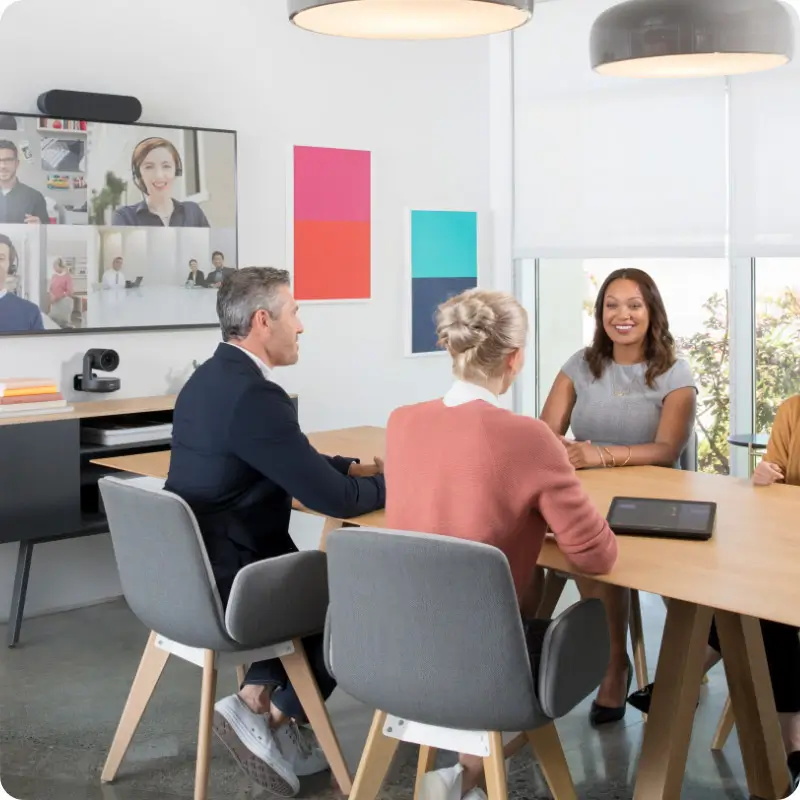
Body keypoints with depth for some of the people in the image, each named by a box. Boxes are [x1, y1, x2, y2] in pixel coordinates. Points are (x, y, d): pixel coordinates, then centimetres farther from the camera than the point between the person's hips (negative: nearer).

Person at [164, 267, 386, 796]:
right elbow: (332, 499, -22)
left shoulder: (210, 378, 8)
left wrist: (363, 467, 10)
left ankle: (260, 703, 19)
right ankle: (268, 716, 11)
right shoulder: (255, 396, -23)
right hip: (224, 585, -9)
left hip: (191, 571, 9)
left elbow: (296, 462, 19)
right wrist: (395, 481, -4)